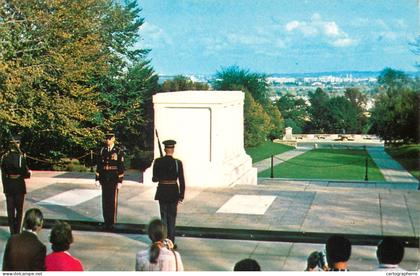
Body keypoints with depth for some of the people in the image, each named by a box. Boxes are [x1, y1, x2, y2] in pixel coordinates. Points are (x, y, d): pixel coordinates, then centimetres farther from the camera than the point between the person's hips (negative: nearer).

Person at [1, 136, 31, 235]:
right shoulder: (21, 157, -14)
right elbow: (27, 174, -12)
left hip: (8, 187, 3)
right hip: (19, 186, -3)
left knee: (10, 210, 10)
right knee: (19, 210, 9)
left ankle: (12, 232, 15)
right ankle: (17, 231, 11)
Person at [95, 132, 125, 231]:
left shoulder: (119, 152, -3)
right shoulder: (102, 151, 7)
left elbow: (121, 167, -5)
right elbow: (99, 165, 9)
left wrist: (120, 181, -9)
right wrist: (97, 179, 5)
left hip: (114, 181, -3)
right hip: (104, 180, 3)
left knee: (113, 201, 2)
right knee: (105, 201, 7)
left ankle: (112, 222, 11)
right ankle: (106, 221, 17)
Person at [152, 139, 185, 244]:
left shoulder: (158, 161, -7)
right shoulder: (177, 162, -9)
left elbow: (154, 178, -3)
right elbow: (182, 181, -8)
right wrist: (181, 195, -1)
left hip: (162, 191, 1)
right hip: (173, 191, -1)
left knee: (164, 216, 13)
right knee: (172, 217, 9)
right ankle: (171, 242, 9)